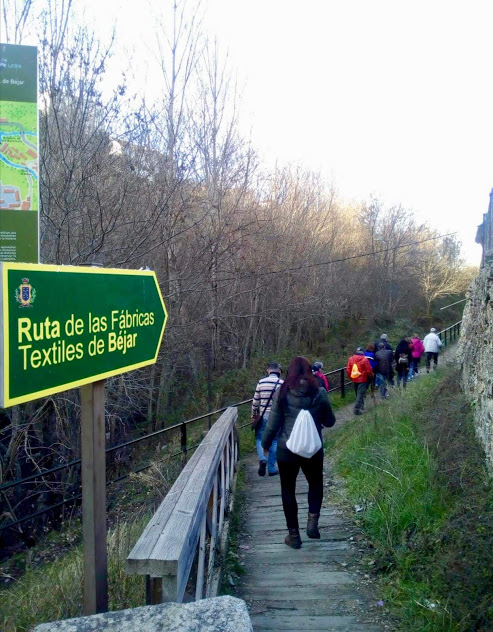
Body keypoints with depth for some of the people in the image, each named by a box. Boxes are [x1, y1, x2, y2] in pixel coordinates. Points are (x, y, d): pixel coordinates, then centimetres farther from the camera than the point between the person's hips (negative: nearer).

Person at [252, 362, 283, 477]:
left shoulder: (261, 382, -2)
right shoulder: (282, 384, -6)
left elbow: (255, 401, 4)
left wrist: (253, 414, 17)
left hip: (263, 416, 1)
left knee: (259, 438, 14)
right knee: (274, 441, 9)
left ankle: (262, 459, -11)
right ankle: (271, 468, 13)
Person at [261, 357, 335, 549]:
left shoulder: (282, 393, -9)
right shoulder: (319, 393, -6)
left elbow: (273, 424, -5)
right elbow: (329, 422, 5)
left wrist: (265, 444, 10)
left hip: (287, 450, -1)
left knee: (288, 490, 14)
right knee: (315, 483, 25)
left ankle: (293, 535, 19)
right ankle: (313, 521, 7)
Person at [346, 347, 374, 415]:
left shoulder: (351, 359, 1)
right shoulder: (365, 359, -12)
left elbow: (348, 370, 3)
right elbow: (369, 370, -10)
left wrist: (350, 377, 17)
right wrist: (371, 376, 8)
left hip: (354, 379, 5)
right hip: (362, 380, -5)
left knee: (358, 393, 20)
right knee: (360, 394, -4)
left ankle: (361, 406, 34)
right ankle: (357, 409, -10)